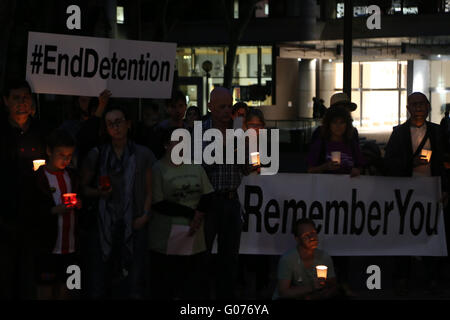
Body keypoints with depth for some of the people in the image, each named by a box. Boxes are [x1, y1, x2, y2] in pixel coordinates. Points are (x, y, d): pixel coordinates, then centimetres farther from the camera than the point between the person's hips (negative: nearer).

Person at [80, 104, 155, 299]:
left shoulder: (143, 155, 8)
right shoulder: (96, 155, 7)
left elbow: (148, 190, 12)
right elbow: (84, 187, 13)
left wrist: (145, 215, -3)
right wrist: (98, 193, -7)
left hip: (133, 225, 0)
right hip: (103, 223, 0)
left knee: (133, 289, -3)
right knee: (98, 289, -3)